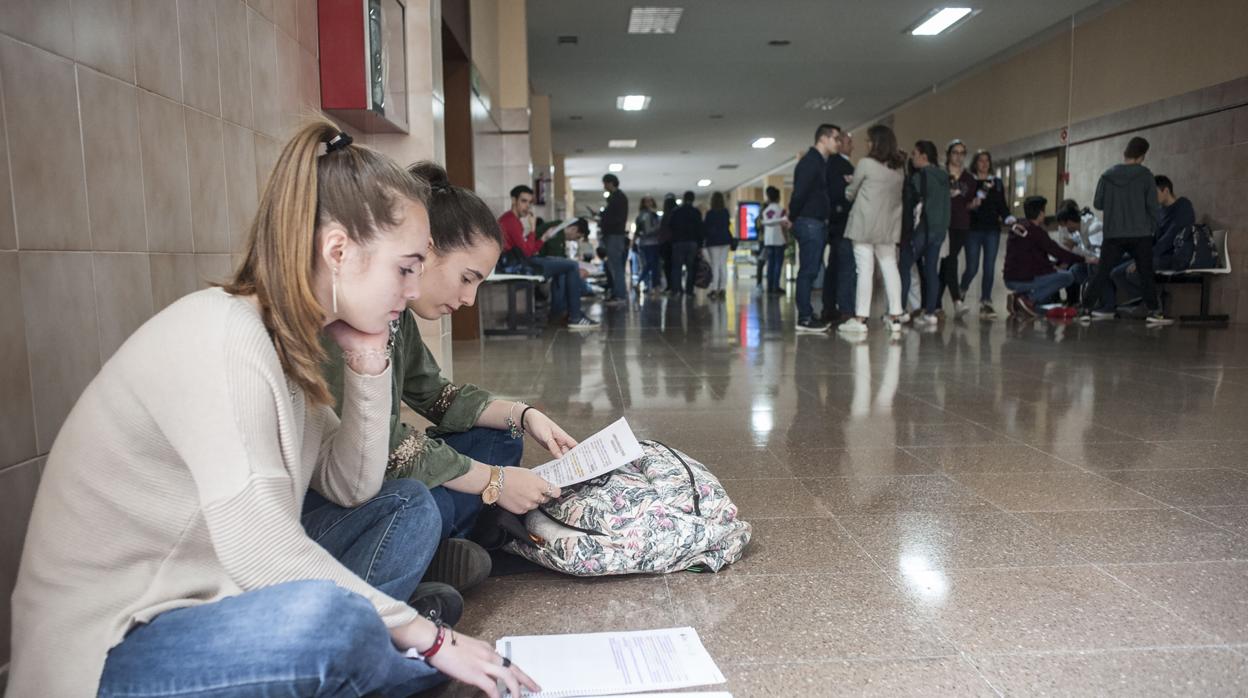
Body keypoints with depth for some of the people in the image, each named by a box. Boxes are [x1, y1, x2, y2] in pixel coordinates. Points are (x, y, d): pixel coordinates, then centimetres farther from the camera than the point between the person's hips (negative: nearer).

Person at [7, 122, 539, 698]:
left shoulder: (287, 339, 2)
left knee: (409, 507, 9)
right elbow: (258, 550, -30)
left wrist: (368, 361, -7)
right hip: (107, 652, -9)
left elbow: (351, 490, 5)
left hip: (212, 596, 9)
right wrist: (430, 639, -22)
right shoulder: (221, 335, -24)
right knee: (327, 615, -34)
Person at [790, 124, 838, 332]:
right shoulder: (810, 161, -11)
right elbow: (799, 192, -17)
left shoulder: (821, 162, 20)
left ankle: (807, 314, 14)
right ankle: (804, 318, -7)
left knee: (810, 271, 10)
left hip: (817, 223, 9)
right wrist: (793, 217, -8)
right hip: (809, 222, -9)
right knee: (808, 270, -9)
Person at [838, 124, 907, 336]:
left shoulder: (866, 163, -6)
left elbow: (850, 193, 3)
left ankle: (860, 319, -9)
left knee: (865, 269, -8)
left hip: (865, 223, -5)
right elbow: (897, 196, 15)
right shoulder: (898, 168, 11)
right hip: (888, 224, 6)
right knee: (890, 267, 8)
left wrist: (848, 193, 27)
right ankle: (895, 316, 7)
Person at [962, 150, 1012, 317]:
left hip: (992, 230, 3)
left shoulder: (997, 182, 13)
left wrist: (1009, 219, -5)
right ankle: (961, 292, 23)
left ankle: (986, 302, 4)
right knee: (972, 268, -4)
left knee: (989, 268, -1)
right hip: (974, 229, -3)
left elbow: (1002, 205, 11)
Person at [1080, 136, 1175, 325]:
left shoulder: (1107, 175, 1)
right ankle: (1154, 311, 6)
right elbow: (1153, 206, -4)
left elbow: (1097, 203, 6)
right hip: (1140, 234, -1)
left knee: (1102, 273, 4)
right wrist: (1152, 226, 11)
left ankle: (1087, 309, -1)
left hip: (1113, 234, 2)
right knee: (1146, 274, 7)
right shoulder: (1145, 175, -4)